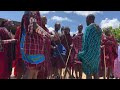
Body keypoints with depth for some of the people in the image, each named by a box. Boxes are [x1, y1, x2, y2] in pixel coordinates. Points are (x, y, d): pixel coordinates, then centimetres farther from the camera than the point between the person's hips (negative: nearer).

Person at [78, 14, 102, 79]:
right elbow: (98, 41, 14)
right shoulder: (98, 28, 13)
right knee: (95, 72, 13)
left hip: (89, 52, -8)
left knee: (88, 73, -1)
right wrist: (96, 49, 17)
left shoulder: (88, 28, -11)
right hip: (97, 52, 8)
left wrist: (82, 54, -9)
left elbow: (86, 41, -14)